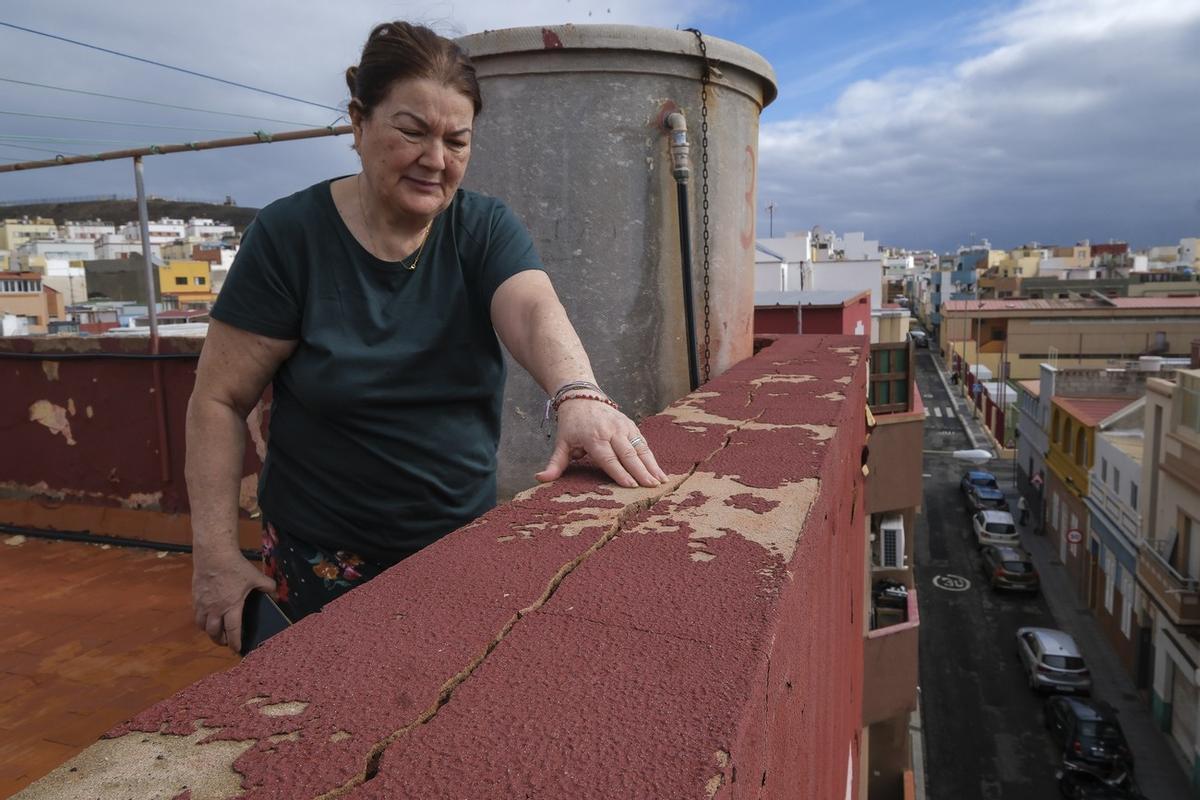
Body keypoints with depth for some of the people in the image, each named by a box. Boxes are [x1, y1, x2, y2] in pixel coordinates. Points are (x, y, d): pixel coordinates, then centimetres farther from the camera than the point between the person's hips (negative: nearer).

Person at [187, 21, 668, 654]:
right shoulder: (290, 234, -12)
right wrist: (217, 556, -14)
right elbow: (219, 400, -10)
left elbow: (536, 311, -25)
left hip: (468, 543, 3)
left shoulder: (486, 229, -5)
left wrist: (579, 399, -46)